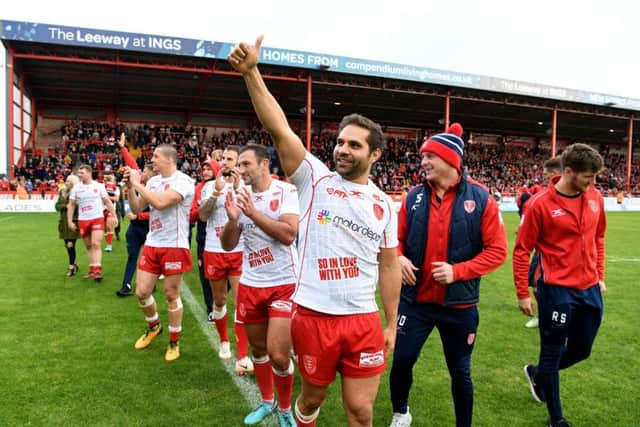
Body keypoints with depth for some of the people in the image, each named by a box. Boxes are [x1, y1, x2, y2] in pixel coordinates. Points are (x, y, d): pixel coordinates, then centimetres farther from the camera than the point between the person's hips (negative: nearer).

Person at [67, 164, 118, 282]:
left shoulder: (99, 186, -1)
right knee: (88, 246, 10)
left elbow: (108, 202, 3)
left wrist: (114, 216, -2)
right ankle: (92, 270, 20)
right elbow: (71, 205, 7)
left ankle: (97, 271, -14)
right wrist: (70, 221, 1)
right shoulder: (76, 188, 3)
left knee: (96, 244, -13)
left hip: (98, 219, -3)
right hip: (83, 220, 3)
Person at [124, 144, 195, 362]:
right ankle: (153, 327, 37)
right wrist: (130, 186, -1)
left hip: (174, 246, -6)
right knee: (141, 292, 9)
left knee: (171, 295, 4)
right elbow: (136, 209, 12)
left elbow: (160, 202, -28)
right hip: (151, 244, 7)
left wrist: (137, 184, -17)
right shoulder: (153, 181, 10)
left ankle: (174, 342, 21)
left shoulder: (183, 181, -14)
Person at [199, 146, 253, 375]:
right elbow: (203, 215, -7)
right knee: (219, 300, 15)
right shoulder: (210, 185, 6)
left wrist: (238, 188, -22)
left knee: (241, 302, -6)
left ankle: (243, 356, -3)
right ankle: (224, 341, 37)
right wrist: (217, 191, -18)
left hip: (239, 252, -2)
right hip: (214, 251, 2)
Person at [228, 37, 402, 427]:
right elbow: (279, 130, -17)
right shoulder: (315, 178, -4)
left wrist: (391, 324, 10)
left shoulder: (384, 205, 5)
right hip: (314, 316, -1)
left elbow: (389, 267, 10)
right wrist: (251, 72, -27)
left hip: (365, 320, 2)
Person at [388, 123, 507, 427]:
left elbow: (497, 250, -8)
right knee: (402, 361, 7)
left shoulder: (480, 199, -8)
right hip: (414, 299, 2)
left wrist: (458, 271, -19)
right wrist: (399, 259, -12)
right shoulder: (414, 197, 0)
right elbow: (397, 240, 10)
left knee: (460, 372, 14)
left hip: (459, 304, -2)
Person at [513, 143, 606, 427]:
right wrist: (522, 294, -10)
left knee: (581, 350, 19)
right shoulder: (540, 204, -15)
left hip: (590, 289, 6)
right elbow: (522, 251, -11)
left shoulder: (595, 198, 3)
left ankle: (537, 374, 45)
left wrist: (600, 275, 15)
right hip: (557, 291, -6)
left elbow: (598, 238, 17)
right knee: (552, 353, 7)